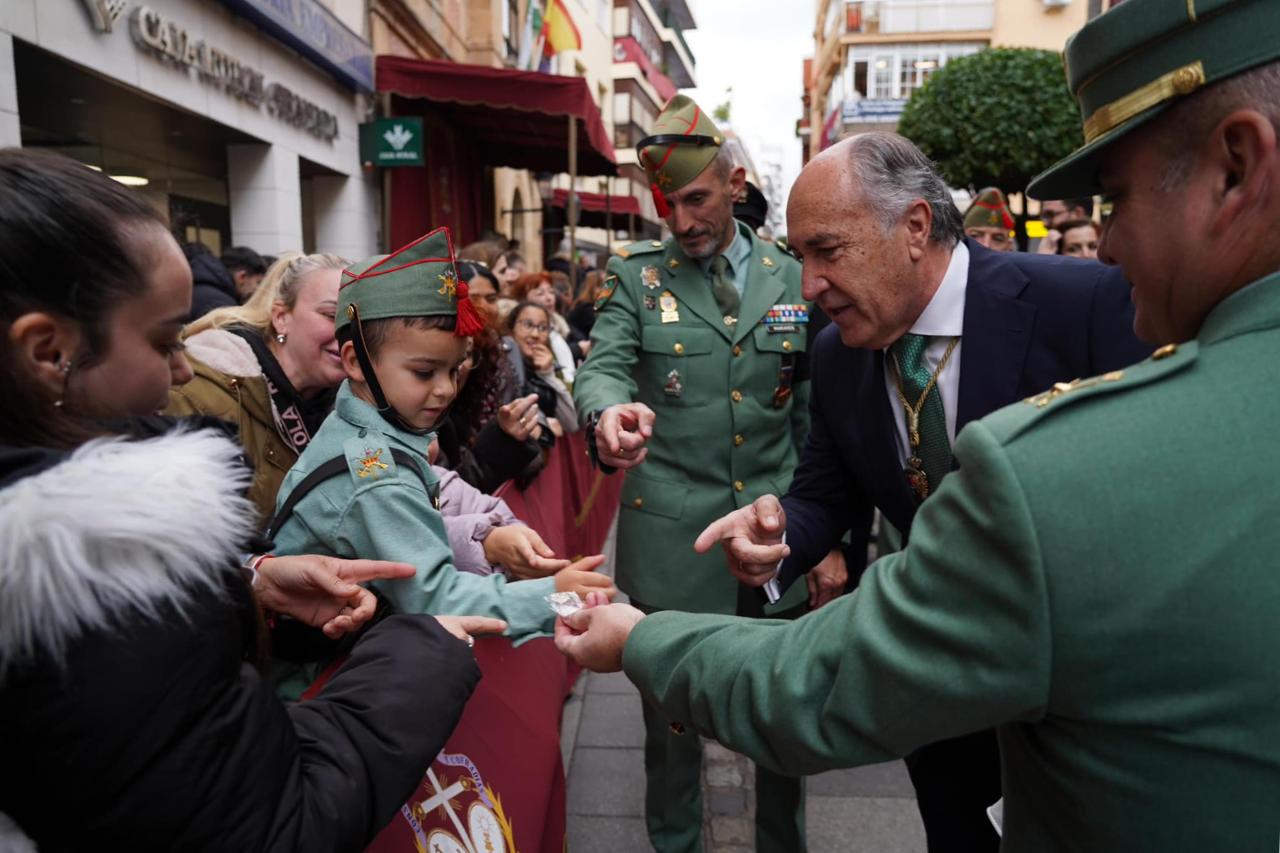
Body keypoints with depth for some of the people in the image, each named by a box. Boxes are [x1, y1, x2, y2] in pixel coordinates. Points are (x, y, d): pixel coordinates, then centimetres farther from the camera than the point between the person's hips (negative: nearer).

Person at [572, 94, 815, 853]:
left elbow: (813, 410, 9)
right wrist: (609, 411, -36)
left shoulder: (794, 280, 7)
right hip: (672, 531, -2)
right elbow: (604, 364, -12)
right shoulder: (636, 277, 2)